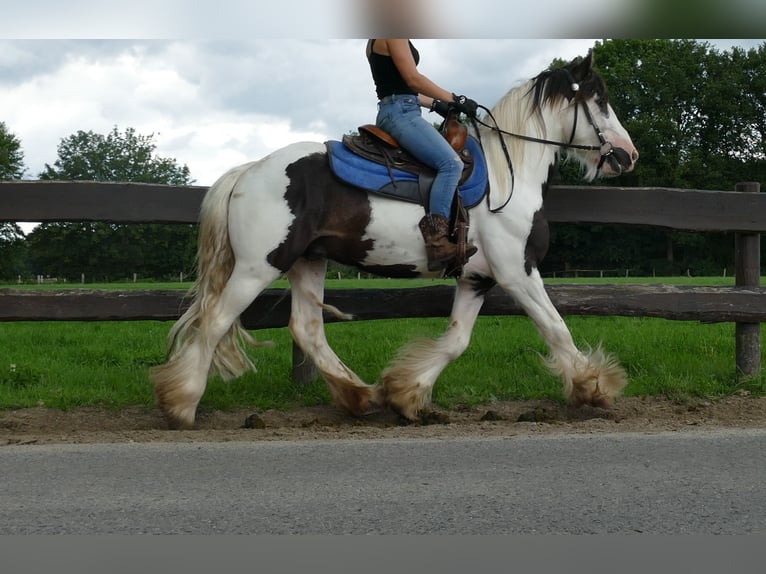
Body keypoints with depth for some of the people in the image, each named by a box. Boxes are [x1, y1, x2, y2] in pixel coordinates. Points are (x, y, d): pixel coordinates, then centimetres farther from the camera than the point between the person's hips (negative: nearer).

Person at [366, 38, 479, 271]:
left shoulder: (376, 42, 22)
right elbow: (413, 79, -14)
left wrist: (435, 104, 20)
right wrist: (454, 100, -8)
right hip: (400, 112, -11)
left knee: (448, 160, 20)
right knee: (451, 162, -24)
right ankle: (437, 241, -31)